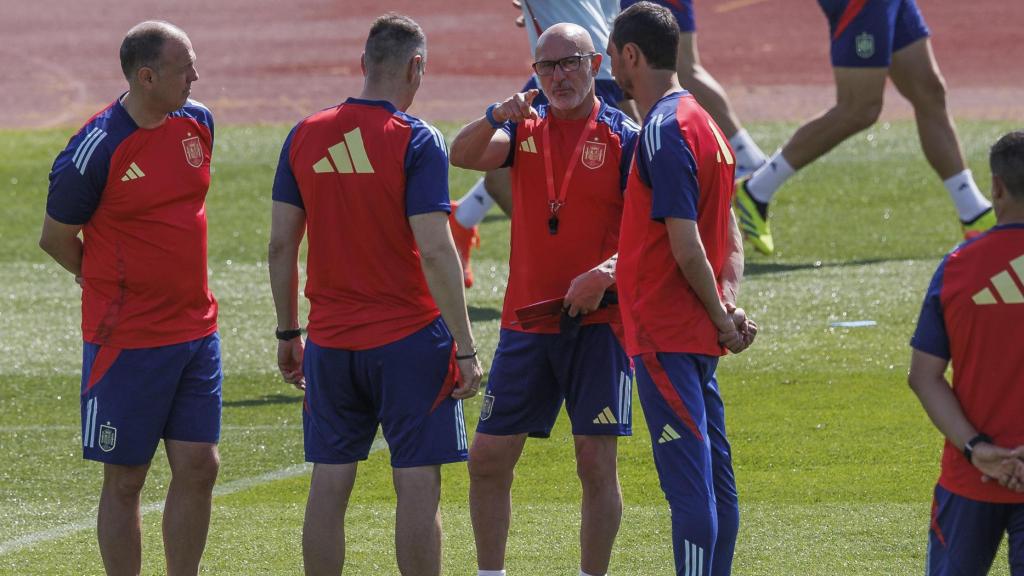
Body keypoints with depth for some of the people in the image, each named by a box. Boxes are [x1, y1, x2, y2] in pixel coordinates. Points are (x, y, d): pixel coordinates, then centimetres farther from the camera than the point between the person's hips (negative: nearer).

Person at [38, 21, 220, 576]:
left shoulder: (197, 122, 4)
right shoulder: (96, 150, -17)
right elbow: (55, 238, -4)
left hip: (197, 331, 6)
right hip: (127, 339, -6)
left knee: (198, 467, 5)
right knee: (125, 479, 2)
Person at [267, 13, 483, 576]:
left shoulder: (305, 136, 3)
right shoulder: (415, 141, -10)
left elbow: (281, 245, 6)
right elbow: (435, 251, -15)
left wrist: (288, 333, 16)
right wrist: (466, 348, -11)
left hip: (330, 342, 4)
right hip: (409, 339, -4)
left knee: (329, 483, 8)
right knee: (418, 484, 0)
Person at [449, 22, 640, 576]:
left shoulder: (624, 137, -2)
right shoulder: (526, 128, 9)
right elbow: (463, 155, -9)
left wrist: (605, 275, -23)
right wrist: (495, 118, -28)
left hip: (597, 320, -4)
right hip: (526, 319, 4)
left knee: (595, 460, -6)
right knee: (488, 457, 4)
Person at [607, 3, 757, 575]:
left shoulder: (664, 130, -15)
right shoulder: (704, 123, 15)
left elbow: (686, 246, -19)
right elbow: (731, 236, 17)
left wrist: (721, 318, -8)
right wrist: (729, 301, 3)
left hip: (666, 334, -10)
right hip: (698, 334, 10)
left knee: (689, 485, -10)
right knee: (715, 479, 12)